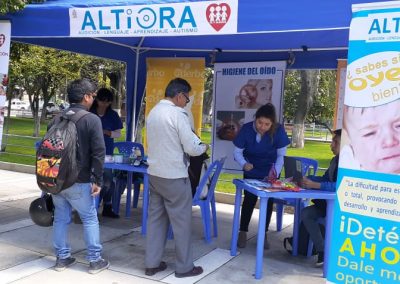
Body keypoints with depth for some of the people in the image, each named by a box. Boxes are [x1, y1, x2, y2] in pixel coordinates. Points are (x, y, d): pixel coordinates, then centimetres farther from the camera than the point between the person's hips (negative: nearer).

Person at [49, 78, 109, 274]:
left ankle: (62, 258, 22)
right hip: (79, 181, -5)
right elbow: (98, 152, -16)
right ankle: (95, 260, 12)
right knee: (90, 219, 7)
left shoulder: (57, 119, 7)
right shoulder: (92, 120, -11)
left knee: (60, 218, 14)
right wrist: (98, 180, -10)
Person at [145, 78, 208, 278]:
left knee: (156, 218, 14)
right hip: (174, 176, -7)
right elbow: (192, 147, -16)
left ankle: (152, 263, 21)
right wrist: (203, 147, 5)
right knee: (181, 221, 5)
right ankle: (184, 267, 15)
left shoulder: (153, 112, 8)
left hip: (154, 173, 8)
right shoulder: (177, 114, -16)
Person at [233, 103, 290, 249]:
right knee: (249, 200, 2)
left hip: (270, 172, 1)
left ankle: (264, 234, 20)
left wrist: (275, 171, -27)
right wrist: (244, 164, -38)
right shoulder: (247, 129, -26)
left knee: (268, 201, 6)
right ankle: (243, 232, 16)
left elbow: (281, 155, -14)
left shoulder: (278, 130, -26)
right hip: (251, 171, -1)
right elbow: (237, 152, -18)